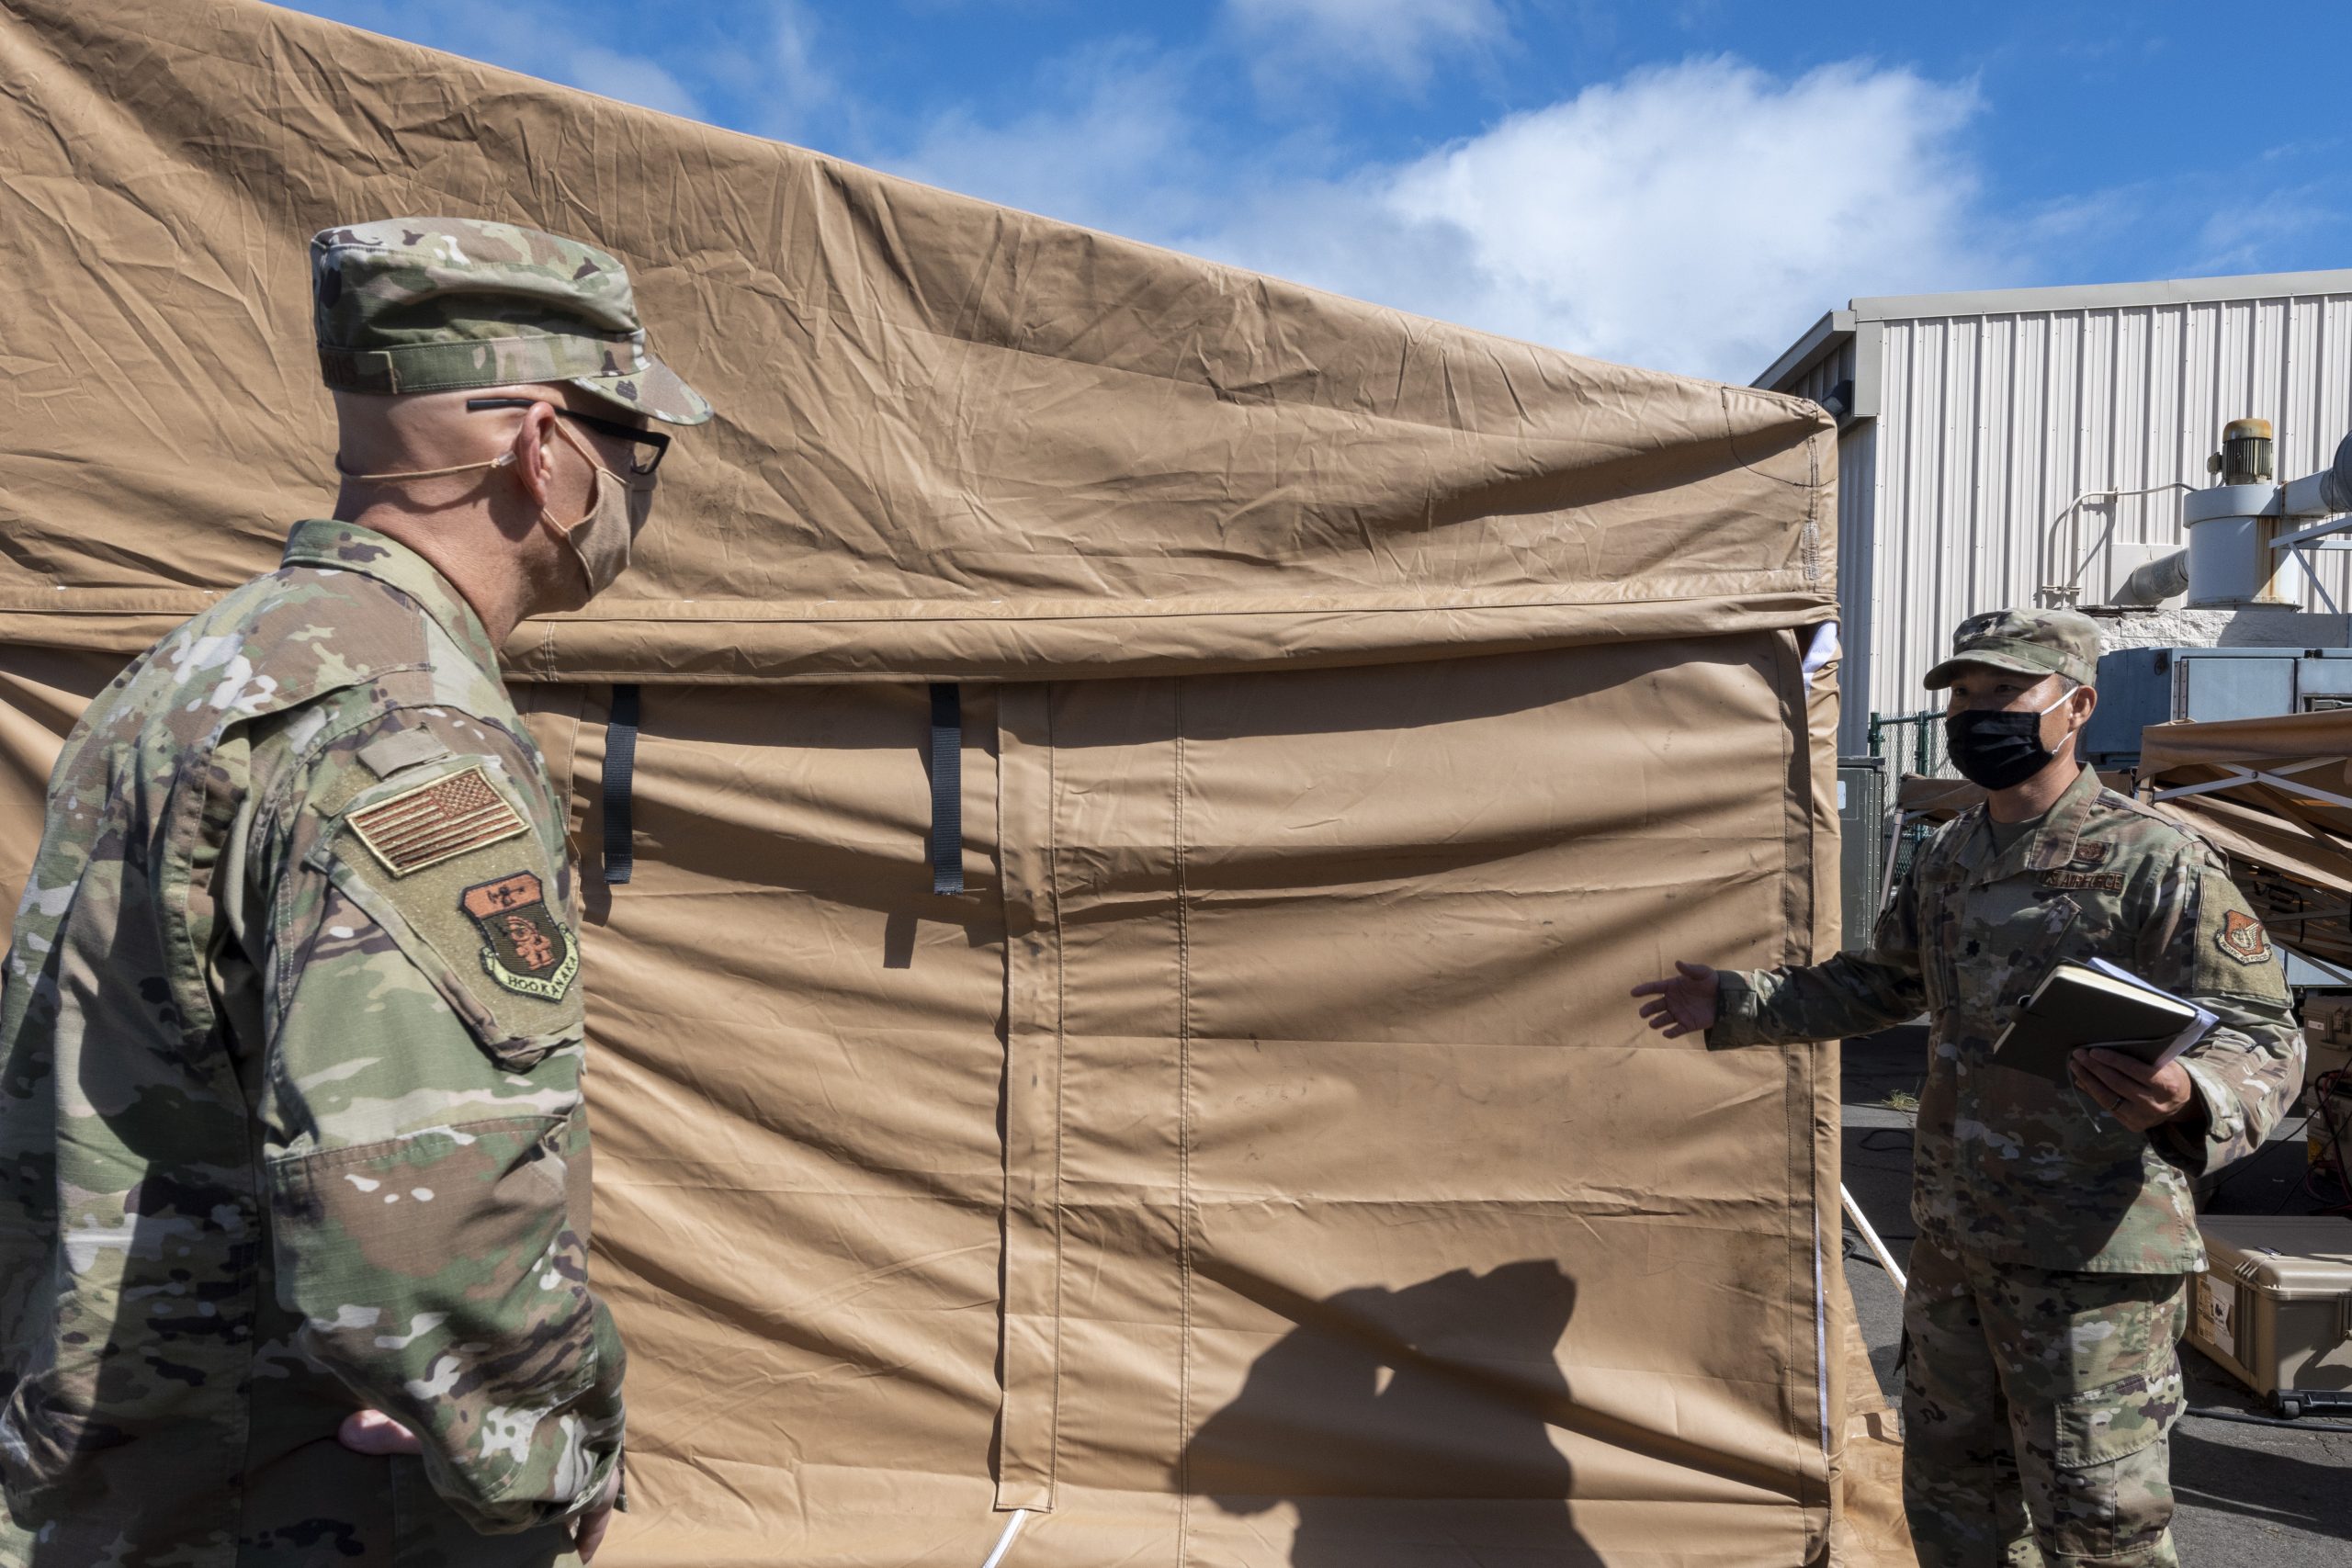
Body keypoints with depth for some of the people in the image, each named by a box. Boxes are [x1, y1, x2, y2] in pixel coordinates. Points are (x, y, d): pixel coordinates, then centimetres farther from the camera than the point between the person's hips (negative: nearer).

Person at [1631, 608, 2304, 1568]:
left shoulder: (2155, 861, -14)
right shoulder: (1947, 859, 8)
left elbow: (2261, 1033, -16)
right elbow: (1881, 985, 22)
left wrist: (2188, 1098, -38)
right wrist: (1732, 1005, 17)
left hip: (2093, 1257, -7)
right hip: (1953, 1241, 7)